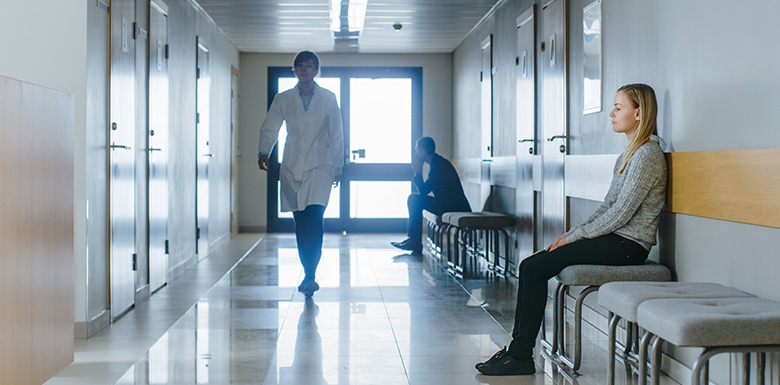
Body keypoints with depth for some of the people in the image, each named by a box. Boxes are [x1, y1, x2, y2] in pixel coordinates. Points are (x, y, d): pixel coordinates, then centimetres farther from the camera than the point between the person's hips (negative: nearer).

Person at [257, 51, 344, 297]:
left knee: (314, 218, -17)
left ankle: (310, 276, -16)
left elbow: (336, 135, 8)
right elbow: (269, 129, 3)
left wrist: (338, 166, 7)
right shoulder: (283, 100, 7)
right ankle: (308, 273, 17)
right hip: (292, 167, 2)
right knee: (300, 223, 5)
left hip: (320, 166, -2)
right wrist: (264, 152, -16)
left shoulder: (328, 99, 4)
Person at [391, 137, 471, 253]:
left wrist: (417, 172, -7)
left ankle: (415, 242, -9)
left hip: (456, 210, -10)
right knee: (413, 199, 12)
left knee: (416, 199, -14)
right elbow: (425, 190, 20)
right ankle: (413, 240, 4)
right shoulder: (438, 163, 16)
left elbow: (423, 190, -16)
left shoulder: (438, 166, -17)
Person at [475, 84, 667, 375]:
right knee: (530, 266, -3)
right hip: (613, 239, 9)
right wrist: (572, 234, 5)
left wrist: (573, 237, -12)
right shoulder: (628, 155, 17)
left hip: (627, 244, -9)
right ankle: (517, 349, -1)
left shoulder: (647, 155, -13)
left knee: (533, 269, -14)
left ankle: (521, 356, -6)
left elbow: (620, 214, -18)